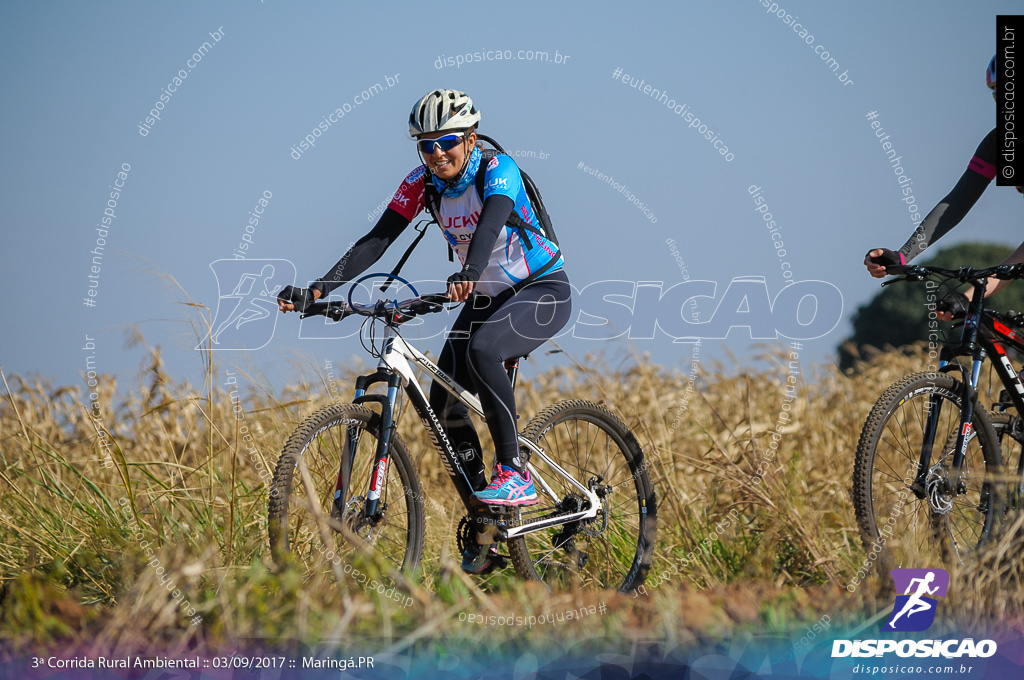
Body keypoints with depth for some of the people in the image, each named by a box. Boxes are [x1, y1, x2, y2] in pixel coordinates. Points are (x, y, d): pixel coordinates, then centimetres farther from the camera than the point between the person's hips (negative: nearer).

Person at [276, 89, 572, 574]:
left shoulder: (497, 170, -21)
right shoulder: (422, 183, -6)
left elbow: (491, 223, -41)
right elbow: (377, 240, -13)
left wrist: (469, 275, -61)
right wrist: (318, 290, -25)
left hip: (543, 290, -6)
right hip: (485, 298, 6)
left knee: (481, 348, -36)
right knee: (444, 406, -9)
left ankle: (513, 473, -26)